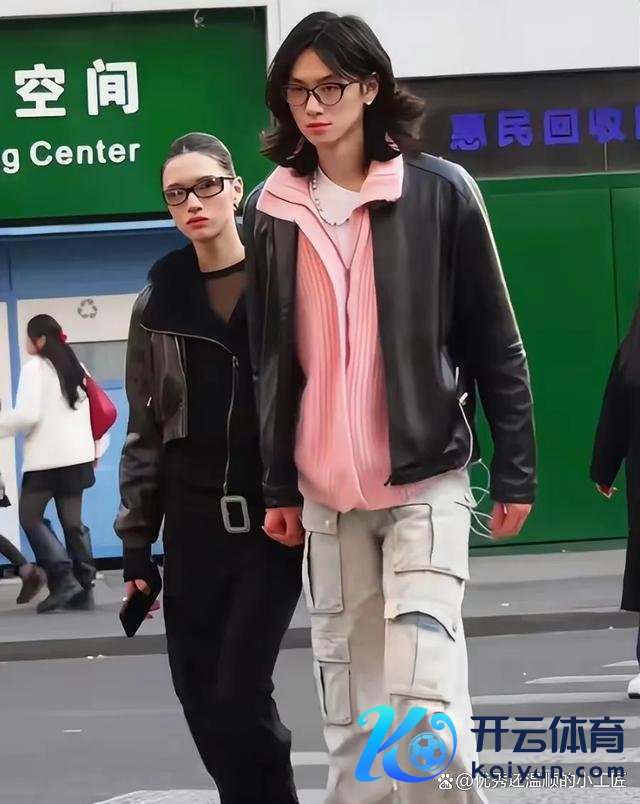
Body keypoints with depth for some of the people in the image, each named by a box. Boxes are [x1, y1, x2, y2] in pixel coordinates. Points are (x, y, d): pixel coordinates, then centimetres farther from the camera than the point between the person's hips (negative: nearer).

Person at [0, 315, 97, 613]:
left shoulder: (35, 367, -7)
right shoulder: (75, 367, 16)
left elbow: (27, 415, -16)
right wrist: (95, 447, 21)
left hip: (47, 456, -7)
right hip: (76, 454, 7)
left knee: (30, 517, 2)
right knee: (73, 522, 8)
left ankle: (64, 579, -11)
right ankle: (83, 587, 3)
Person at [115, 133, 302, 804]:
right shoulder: (158, 303, 8)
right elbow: (145, 429, 11)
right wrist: (135, 540, 7)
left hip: (274, 518, -4)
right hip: (193, 523, 4)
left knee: (239, 696, -11)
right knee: (202, 698, 4)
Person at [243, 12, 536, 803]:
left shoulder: (440, 192, -5)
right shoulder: (271, 210, 6)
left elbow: (494, 342, -2)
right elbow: (271, 361, 12)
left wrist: (515, 471, -3)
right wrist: (277, 486, 10)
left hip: (425, 477, -4)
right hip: (326, 491, 4)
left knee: (422, 691, -14)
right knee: (349, 702, 7)